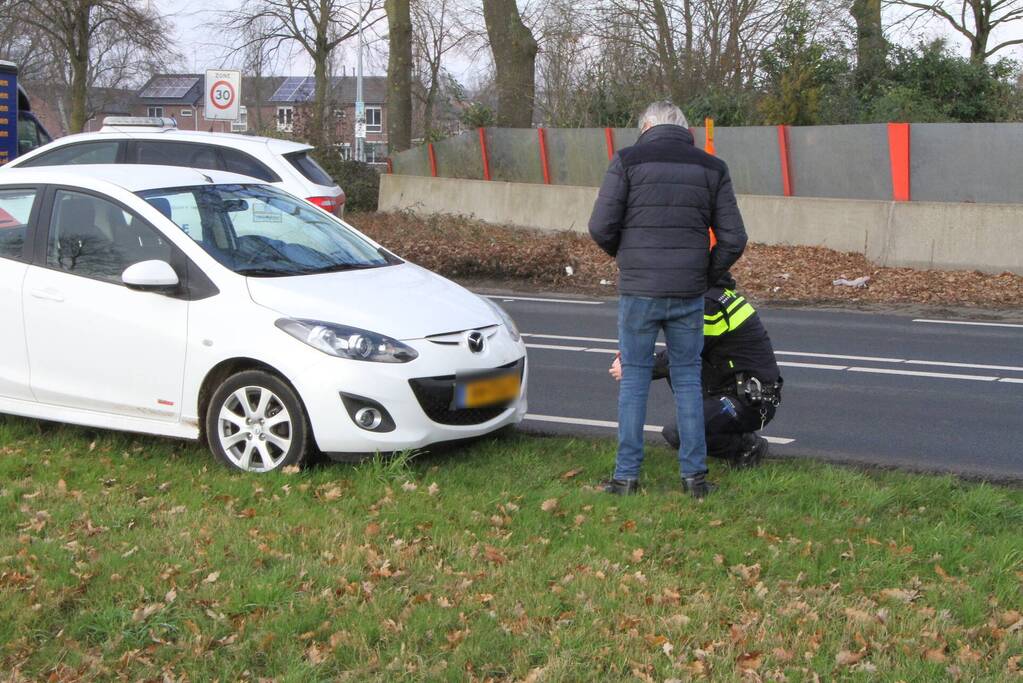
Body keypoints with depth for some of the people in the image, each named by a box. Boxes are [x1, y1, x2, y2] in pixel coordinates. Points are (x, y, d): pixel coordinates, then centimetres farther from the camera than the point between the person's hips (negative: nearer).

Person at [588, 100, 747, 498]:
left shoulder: (628, 161, -3)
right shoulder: (711, 168, 6)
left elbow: (601, 227, -7)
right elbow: (733, 239, 1)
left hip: (638, 290, -2)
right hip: (688, 294, 2)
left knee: (634, 380, 7)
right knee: (687, 379, 11)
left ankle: (627, 475, 8)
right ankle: (694, 475, 12)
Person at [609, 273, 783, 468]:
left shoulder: (709, 304, -18)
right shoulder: (714, 295, 12)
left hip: (753, 401, -10)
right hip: (735, 391, 10)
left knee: (677, 435, -20)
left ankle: (747, 445, -3)